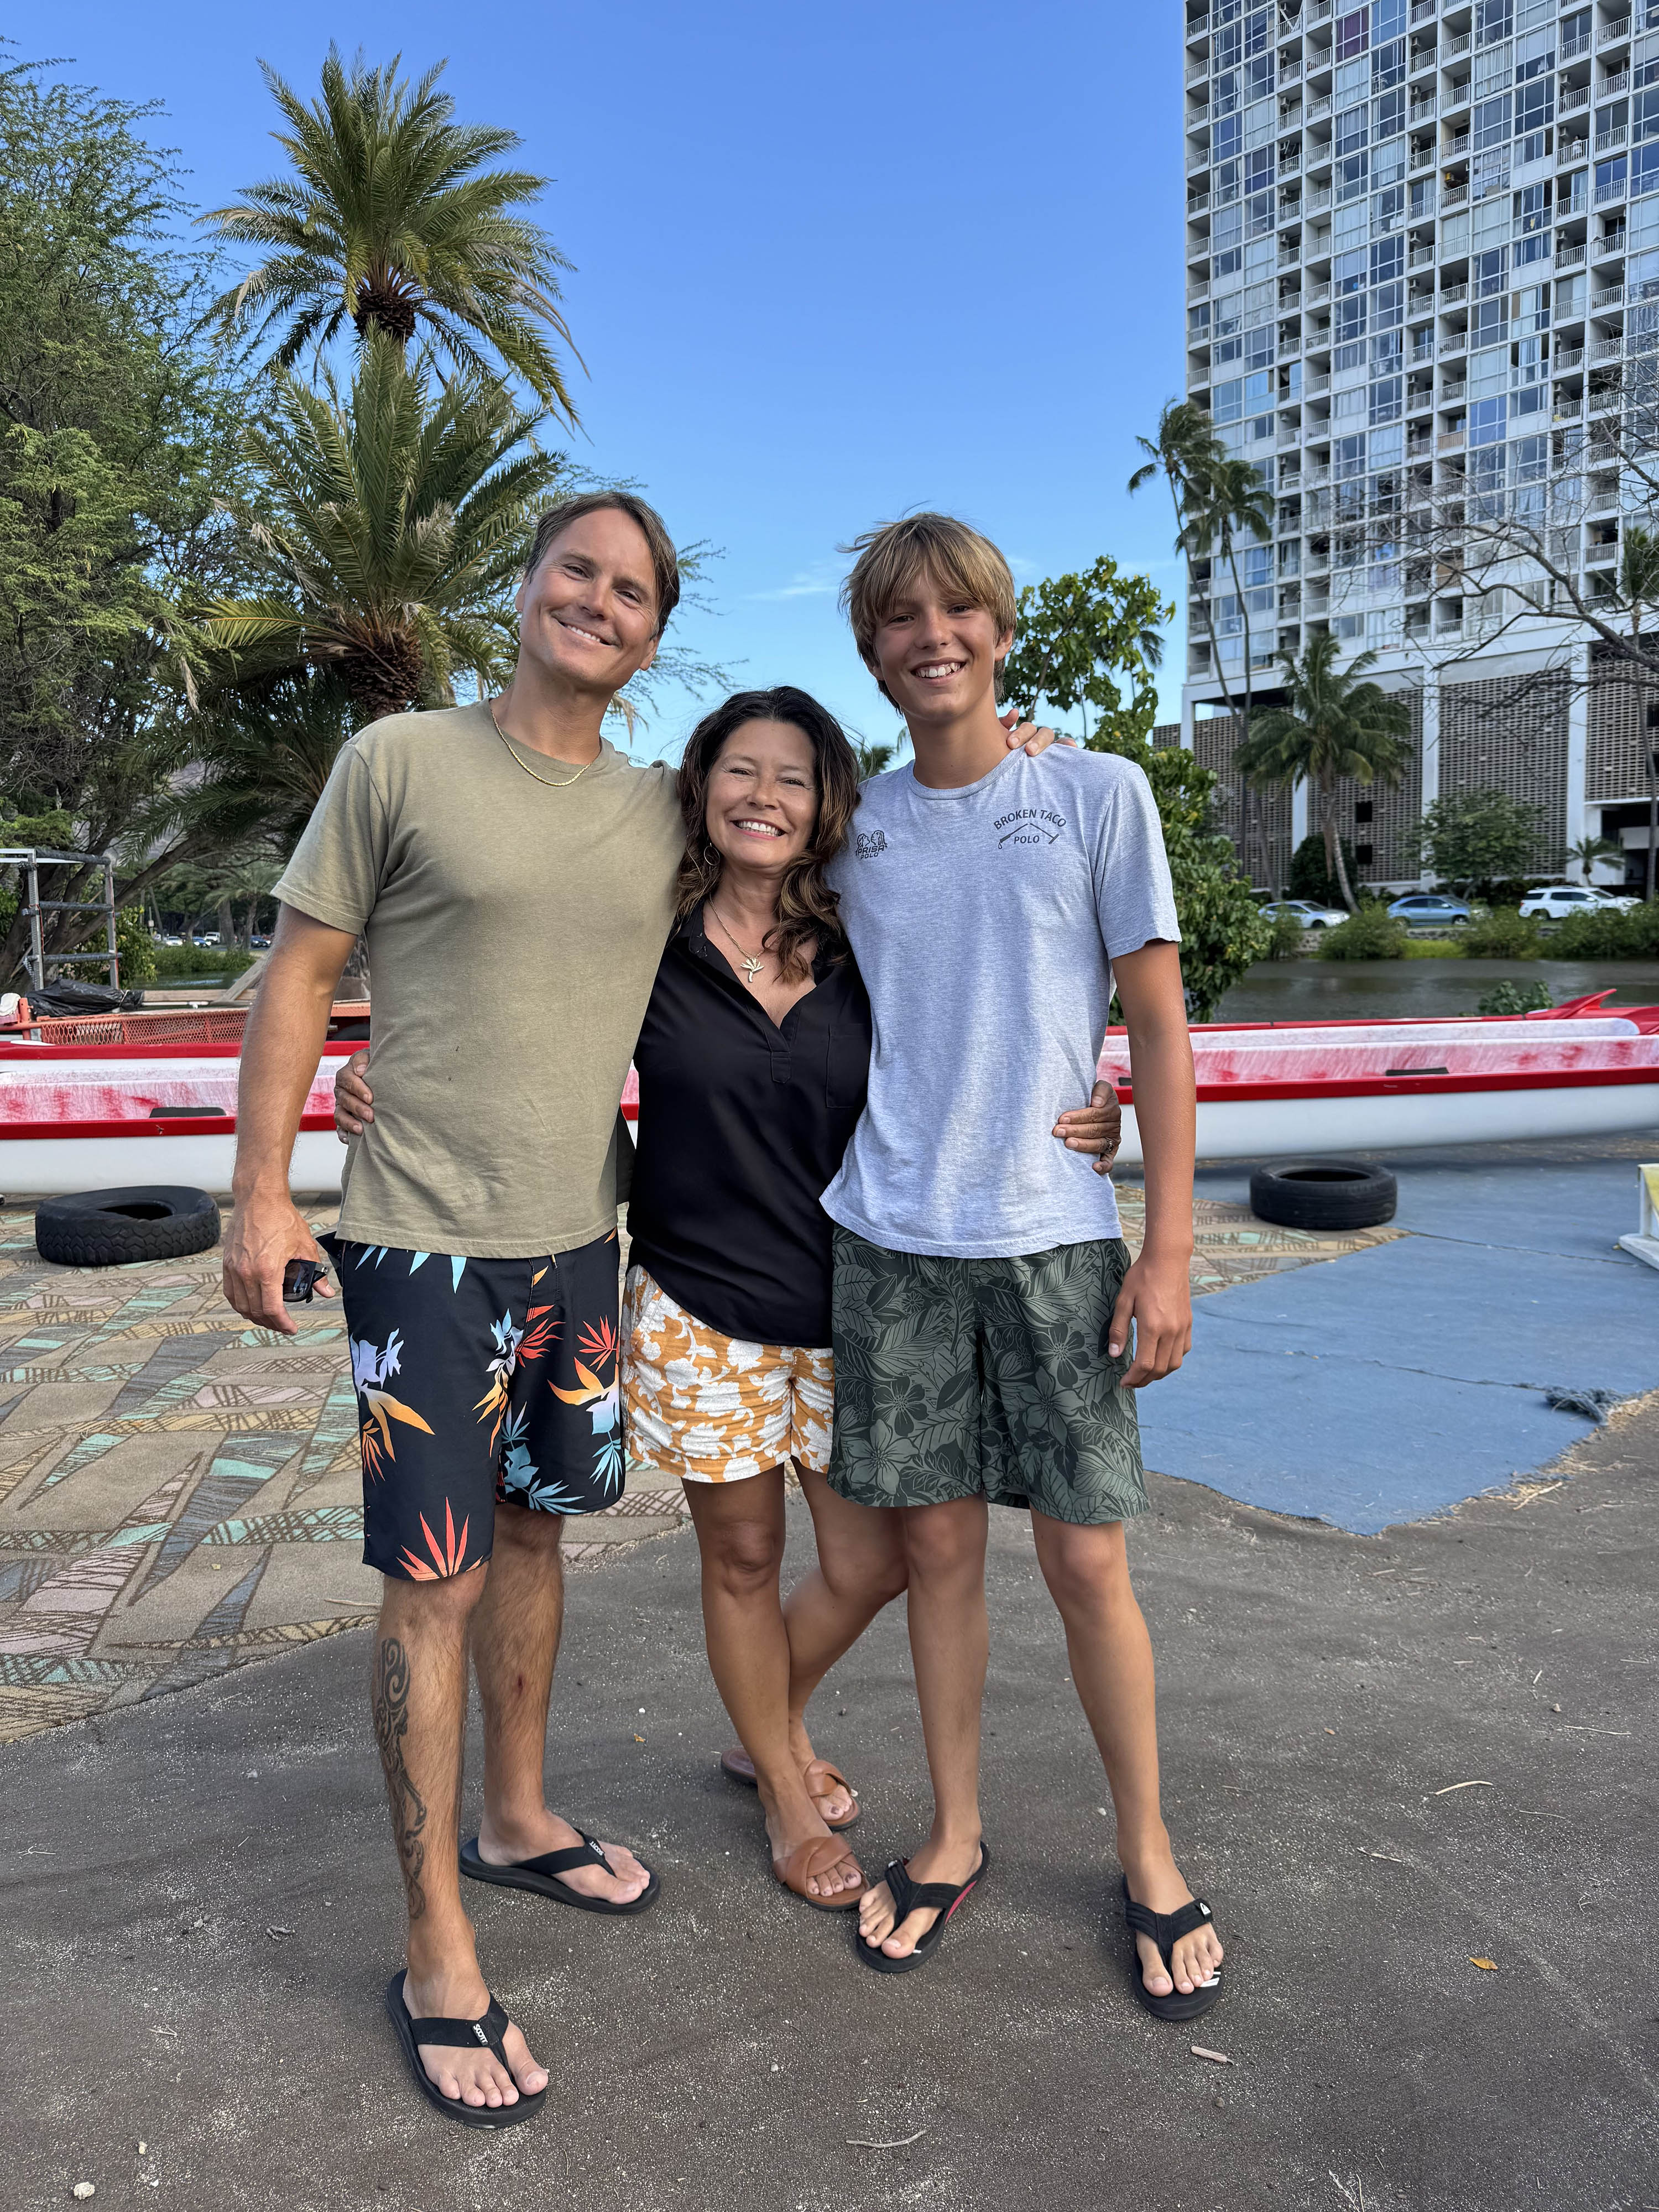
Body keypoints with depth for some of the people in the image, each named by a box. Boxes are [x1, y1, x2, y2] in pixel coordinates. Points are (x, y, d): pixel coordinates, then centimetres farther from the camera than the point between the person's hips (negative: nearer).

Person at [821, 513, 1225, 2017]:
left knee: (1087, 1556, 3)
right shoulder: (853, 823, 8)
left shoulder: (1098, 795, 0)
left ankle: (1150, 1859, 24)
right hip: (889, 1238, 3)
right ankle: (955, 1837, 28)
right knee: (938, 1542, 10)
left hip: (1055, 1234, -2)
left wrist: (1168, 1251, -6)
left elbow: (1160, 1030, -1)